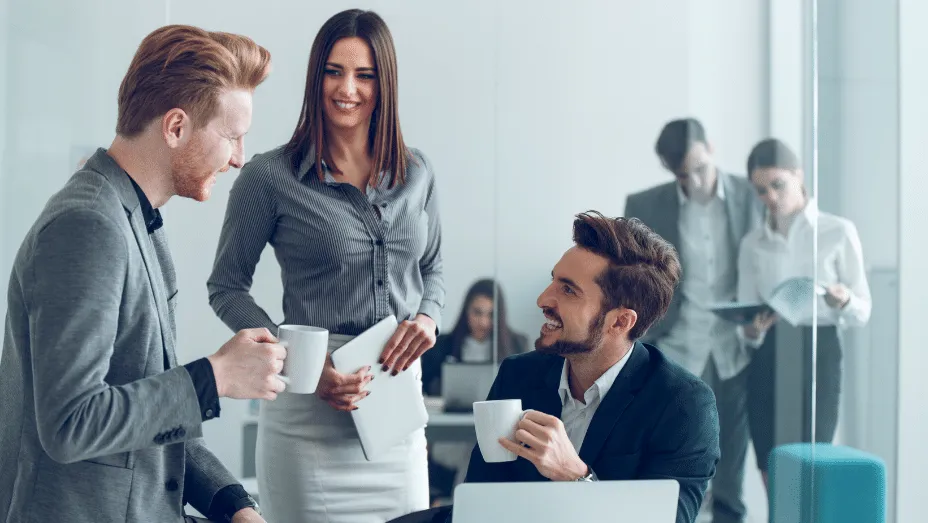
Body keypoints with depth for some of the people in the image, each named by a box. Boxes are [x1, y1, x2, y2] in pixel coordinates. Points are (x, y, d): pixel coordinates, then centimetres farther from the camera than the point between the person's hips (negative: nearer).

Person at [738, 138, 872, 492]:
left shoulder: (838, 232, -1)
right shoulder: (752, 243, 9)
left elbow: (862, 312, 0)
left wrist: (843, 301, -22)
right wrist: (752, 332, -15)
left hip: (818, 355, -3)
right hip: (767, 360, 4)